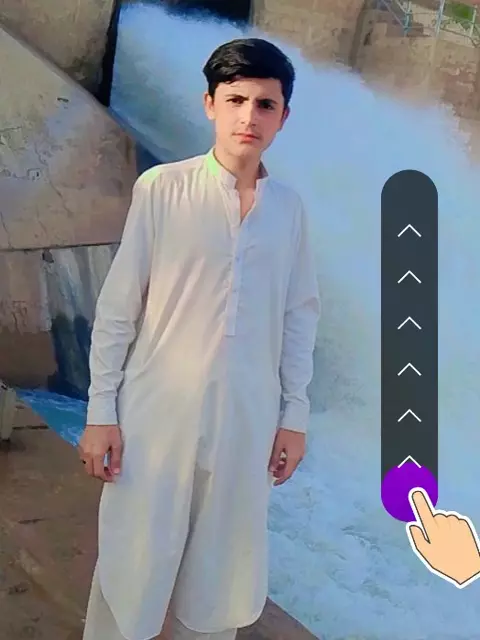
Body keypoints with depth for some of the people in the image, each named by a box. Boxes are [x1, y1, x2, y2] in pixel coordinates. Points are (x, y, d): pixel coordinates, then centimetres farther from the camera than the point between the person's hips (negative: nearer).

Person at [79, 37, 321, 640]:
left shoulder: (289, 206, 3)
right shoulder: (161, 188, -7)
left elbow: (300, 314, 8)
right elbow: (117, 307, -5)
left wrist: (294, 413, 7)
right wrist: (101, 411, -6)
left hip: (246, 421, 3)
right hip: (158, 414, -2)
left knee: (220, 568, 17)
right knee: (132, 564, 9)